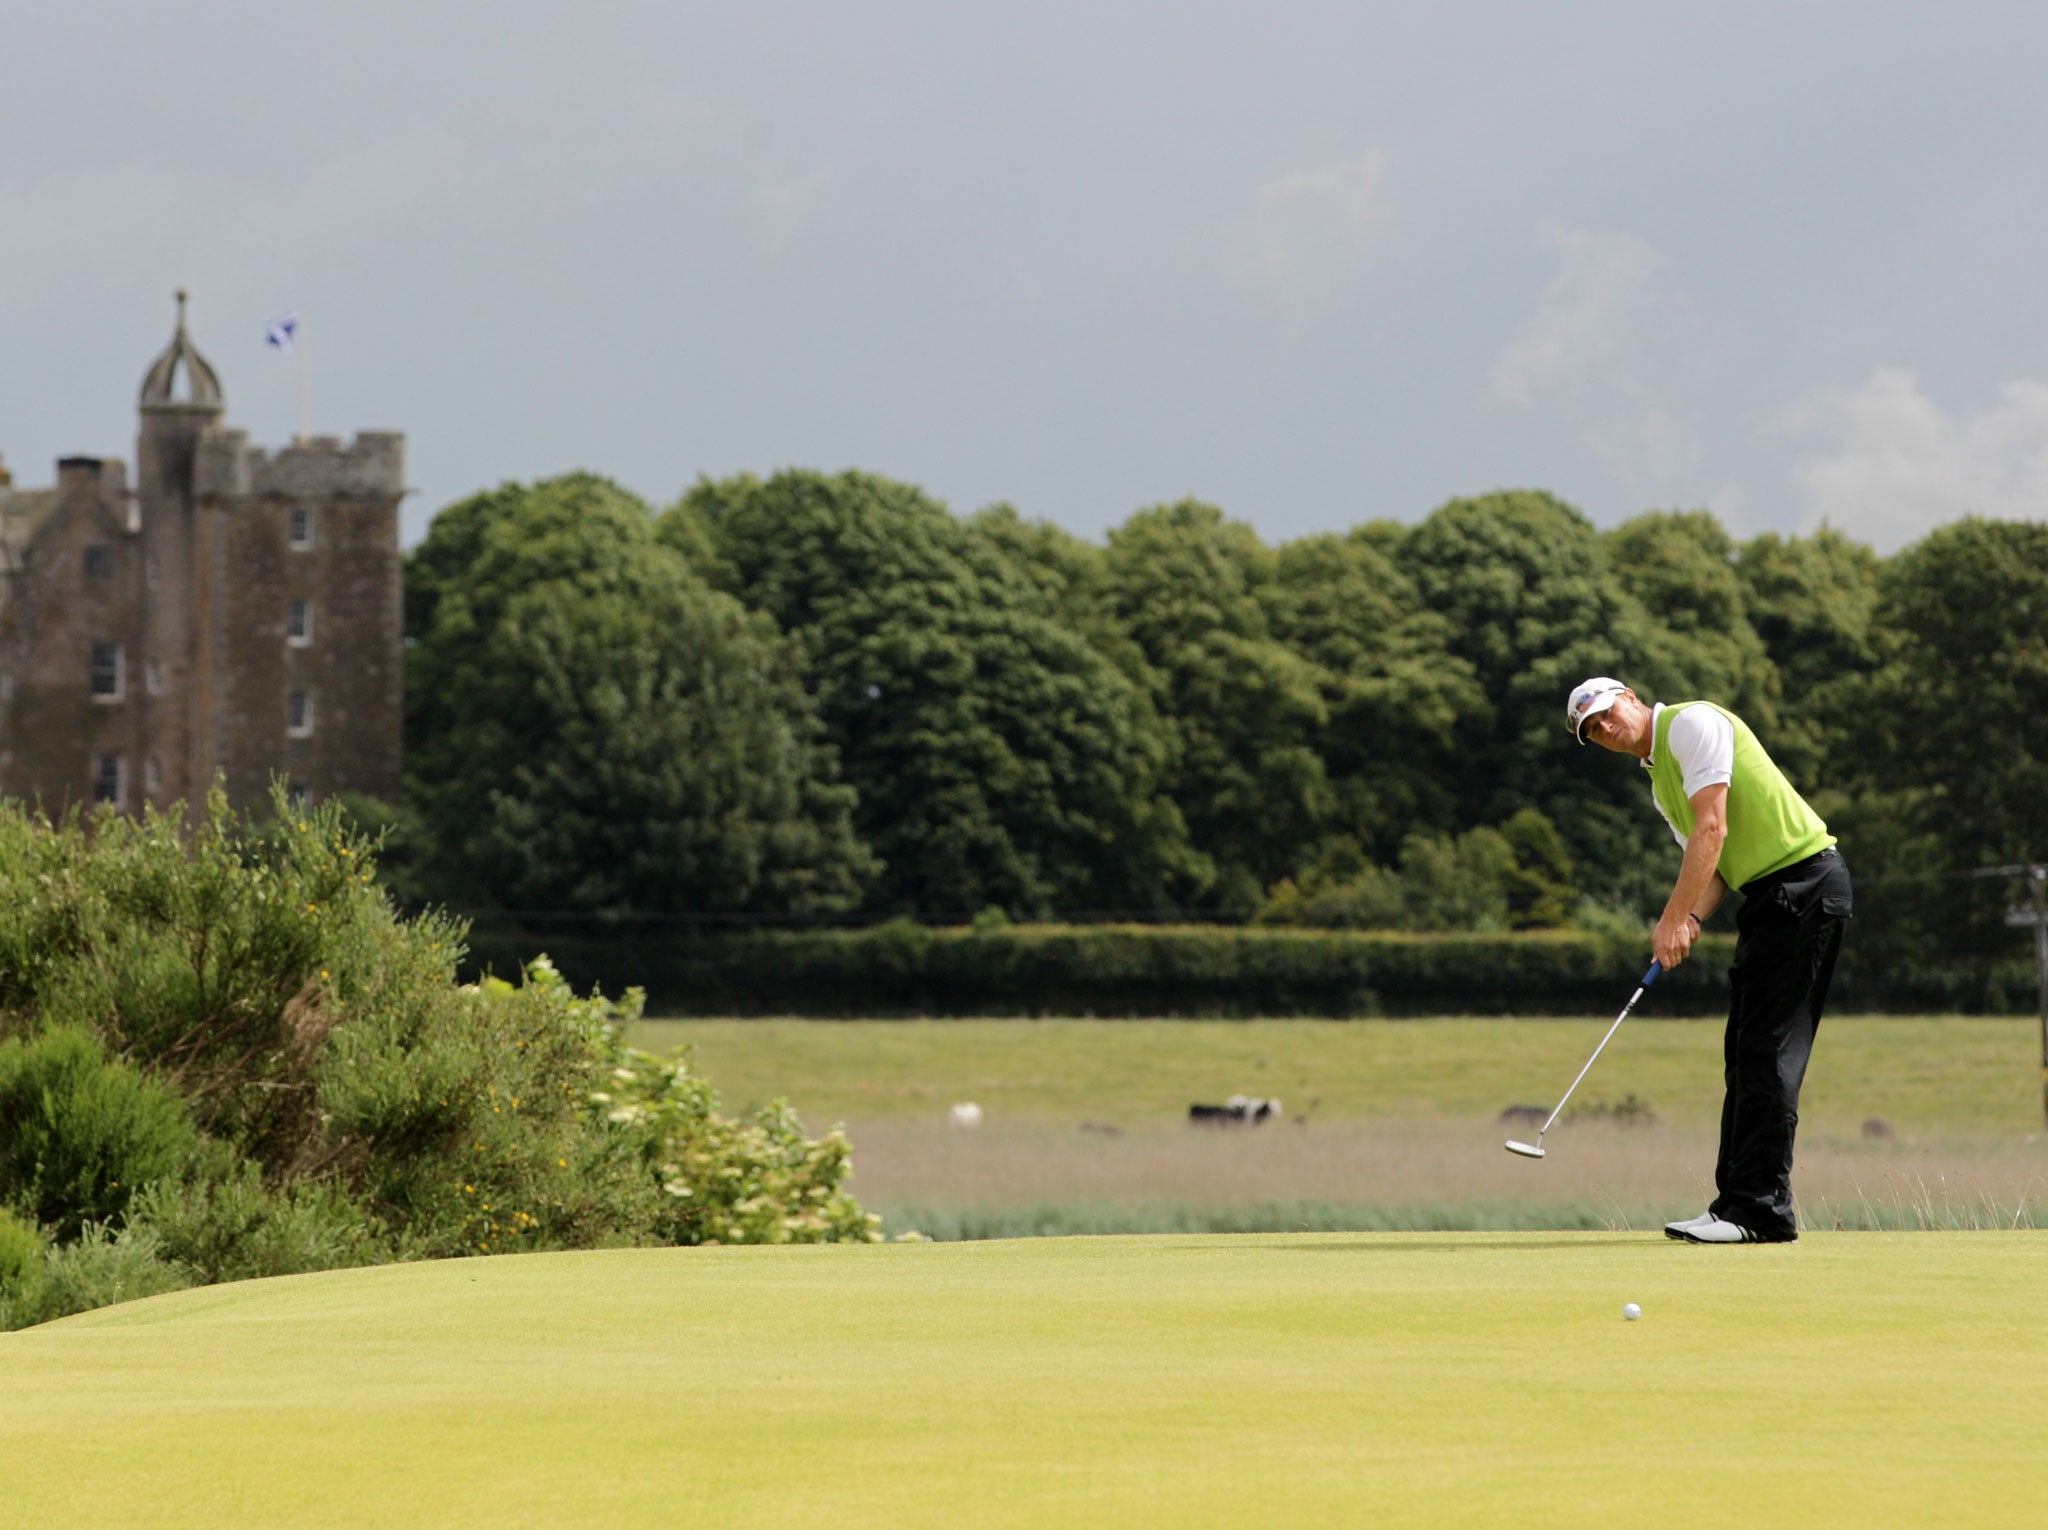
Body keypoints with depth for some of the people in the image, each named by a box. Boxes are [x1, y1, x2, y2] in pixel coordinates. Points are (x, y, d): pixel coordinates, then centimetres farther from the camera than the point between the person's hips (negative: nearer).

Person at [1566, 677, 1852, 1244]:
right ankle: (1739, 1199, 10)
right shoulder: (1660, 780, 20)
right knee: (1746, 1053, 9)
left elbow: (1712, 829, -18)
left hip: (1804, 880, -10)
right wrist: (1691, 921, -5)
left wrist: (1674, 918, -18)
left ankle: (1760, 1209, -15)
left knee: (1767, 1051, -13)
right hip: (1768, 894, 10)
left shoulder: (1692, 724, -9)